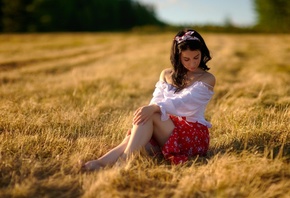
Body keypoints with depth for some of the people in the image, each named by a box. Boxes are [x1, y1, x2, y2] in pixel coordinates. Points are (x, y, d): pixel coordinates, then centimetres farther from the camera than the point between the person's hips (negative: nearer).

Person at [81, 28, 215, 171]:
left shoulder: (207, 79, -1)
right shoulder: (166, 75, 13)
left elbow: (184, 101, -18)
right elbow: (155, 103, 2)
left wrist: (154, 108, -36)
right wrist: (137, 127, -18)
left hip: (194, 134, -4)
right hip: (166, 128, 4)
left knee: (150, 115, -29)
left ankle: (125, 159, -43)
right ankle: (103, 161, -48)